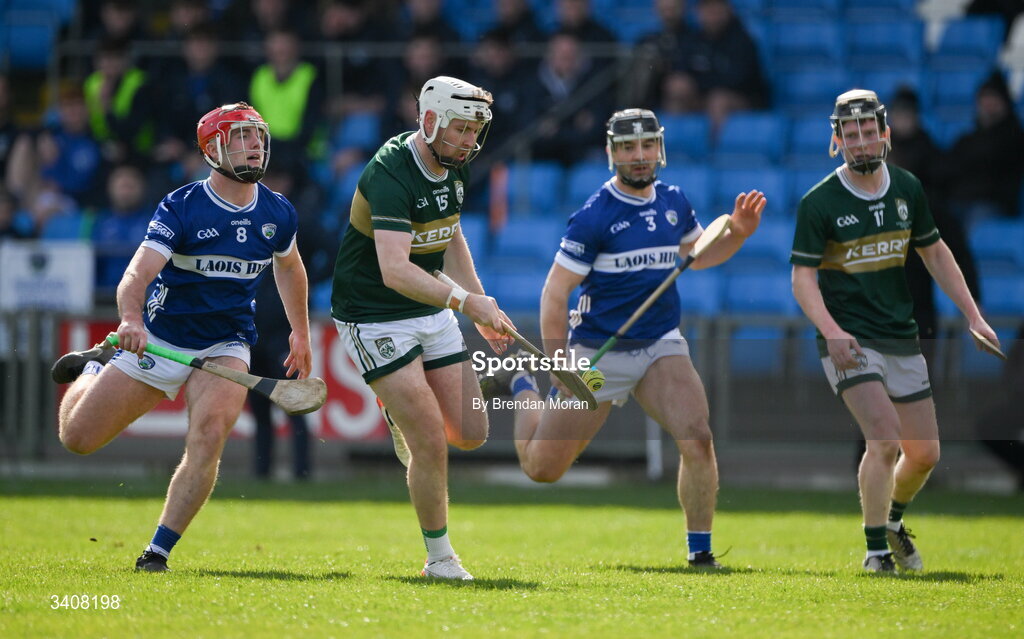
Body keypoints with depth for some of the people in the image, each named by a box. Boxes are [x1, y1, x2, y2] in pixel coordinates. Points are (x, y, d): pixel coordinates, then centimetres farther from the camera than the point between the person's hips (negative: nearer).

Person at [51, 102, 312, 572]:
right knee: (78, 438, 2)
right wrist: (131, 318, -47)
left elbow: (288, 267, 21)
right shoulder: (181, 207, -16)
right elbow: (137, 275, -27)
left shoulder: (278, 214, -2)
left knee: (209, 436, -28)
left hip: (225, 347, 2)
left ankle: (158, 550, -19)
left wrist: (300, 331, 25)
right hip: (158, 341, -2)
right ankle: (89, 372, 37)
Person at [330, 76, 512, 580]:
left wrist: (483, 306, 15)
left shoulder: (453, 169, 2)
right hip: (374, 319, -8)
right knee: (431, 445, -14)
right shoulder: (390, 174, -25)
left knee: (470, 434, 3)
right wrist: (465, 302, -48)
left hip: (432, 311, 8)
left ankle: (403, 417, 34)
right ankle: (440, 557, 2)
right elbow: (394, 269, -38)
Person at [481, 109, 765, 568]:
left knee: (697, 439, -22)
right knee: (541, 468, 5)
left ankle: (700, 550, -7)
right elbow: (554, 294, -13)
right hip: (599, 354, -3)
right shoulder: (594, 216, -14)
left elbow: (697, 255, 25)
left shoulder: (674, 202, 5)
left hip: (660, 348, 3)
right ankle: (521, 386, 36)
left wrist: (738, 233, 5)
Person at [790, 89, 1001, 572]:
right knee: (885, 437, -23)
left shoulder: (907, 189, 5)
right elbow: (802, 278, -10)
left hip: (902, 340, 5)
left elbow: (935, 253, 16)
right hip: (849, 342, -5)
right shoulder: (819, 203, -10)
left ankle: (892, 520, 37)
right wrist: (832, 332, -25)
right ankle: (876, 549, -10)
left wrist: (973, 316, 10)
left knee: (924, 454, 7)